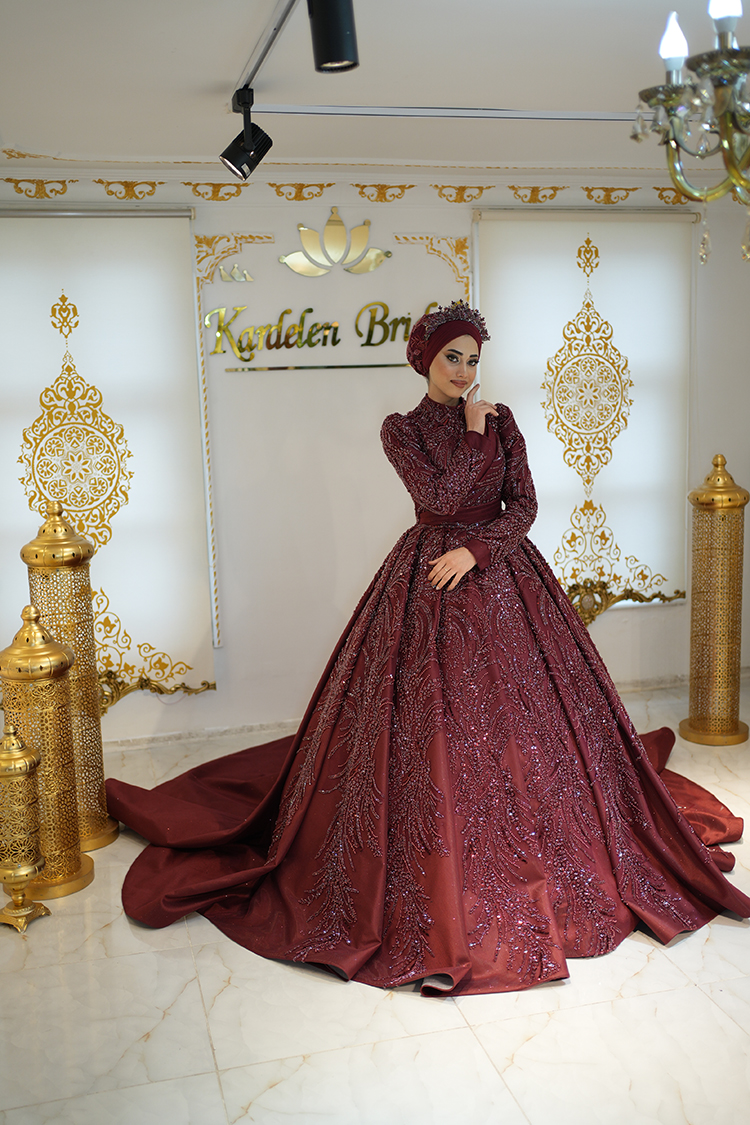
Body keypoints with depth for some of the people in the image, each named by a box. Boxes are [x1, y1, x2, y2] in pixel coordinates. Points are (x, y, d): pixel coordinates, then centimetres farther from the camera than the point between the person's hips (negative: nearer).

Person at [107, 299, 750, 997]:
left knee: (519, 718, 6)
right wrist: (474, 435, -9)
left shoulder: (500, 419, 7)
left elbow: (524, 505, 1)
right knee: (432, 726, -5)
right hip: (429, 586, -3)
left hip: (501, 576, 3)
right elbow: (439, 496, -16)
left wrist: (475, 550, -12)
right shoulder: (402, 430, -1)